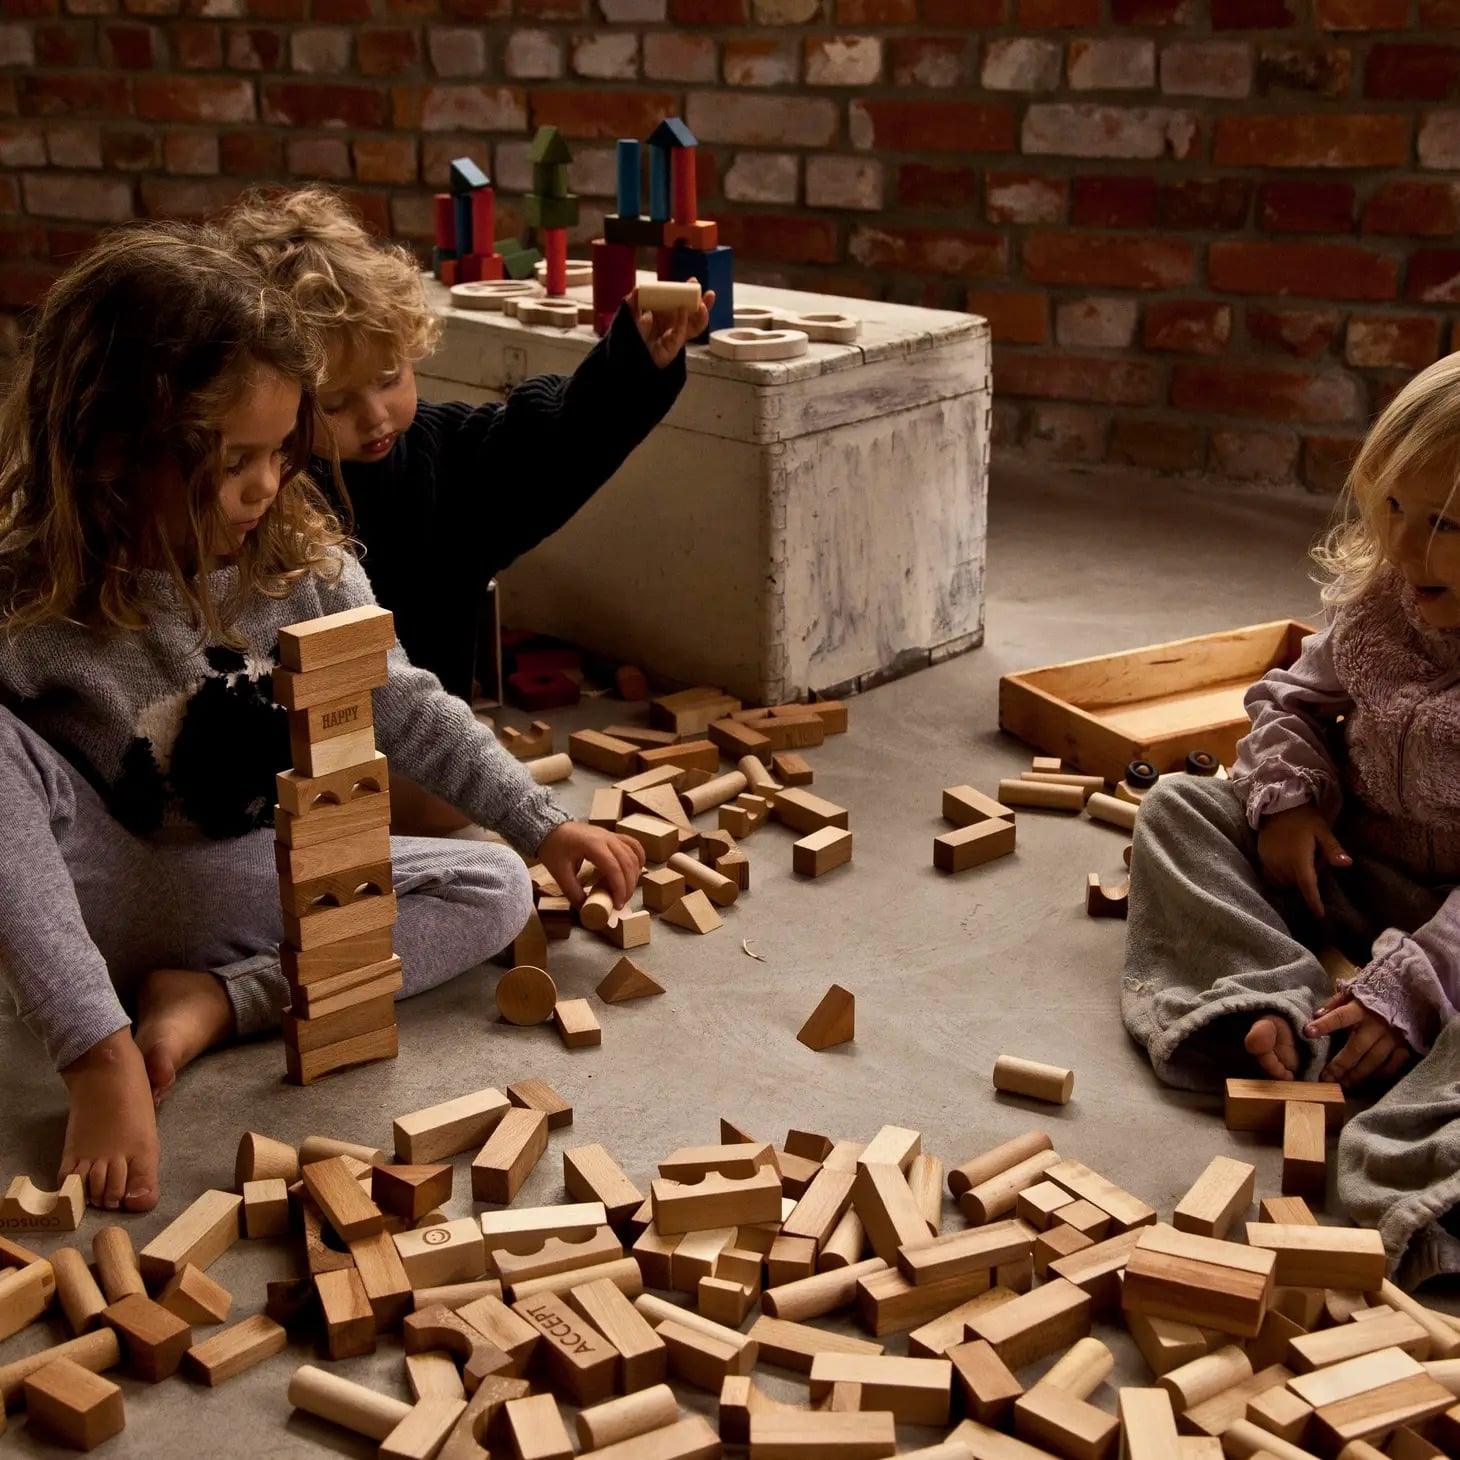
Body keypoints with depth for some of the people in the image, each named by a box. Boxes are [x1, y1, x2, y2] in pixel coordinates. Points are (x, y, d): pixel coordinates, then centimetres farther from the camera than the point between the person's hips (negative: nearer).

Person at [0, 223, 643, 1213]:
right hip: (101, 897, -5)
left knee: (495, 892, -10)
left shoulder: (299, 557, -12)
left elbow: (404, 705, 3)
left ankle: (214, 999, -18)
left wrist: (545, 826, 2)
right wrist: (101, 1059, -43)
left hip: (259, 875, 5)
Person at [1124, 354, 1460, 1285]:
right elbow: (1297, 700, 13)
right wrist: (1288, 799, -8)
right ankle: (1273, 1008, -28)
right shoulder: (1379, 606, -3)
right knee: (1179, 806, -5)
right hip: (1348, 867, 7)